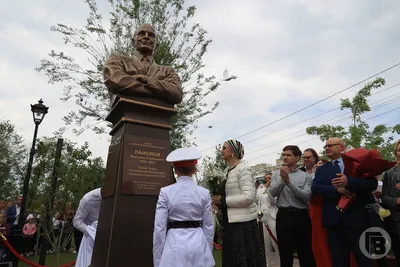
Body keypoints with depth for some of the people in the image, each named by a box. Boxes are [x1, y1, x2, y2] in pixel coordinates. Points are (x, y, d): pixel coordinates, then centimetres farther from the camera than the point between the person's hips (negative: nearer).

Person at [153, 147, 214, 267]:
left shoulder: (165, 192, -9)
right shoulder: (204, 193, -3)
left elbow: (160, 227, -8)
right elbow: (208, 226, 2)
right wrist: (208, 252, 14)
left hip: (175, 245, -1)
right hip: (198, 244, 2)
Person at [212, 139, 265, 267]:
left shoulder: (243, 169, -12)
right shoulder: (227, 170, 11)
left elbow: (249, 197, -21)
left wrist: (223, 201, -17)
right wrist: (219, 200, 4)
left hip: (243, 223, -8)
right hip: (230, 222, 8)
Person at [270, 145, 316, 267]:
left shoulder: (306, 176, 2)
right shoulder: (276, 174, 7)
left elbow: (306, 196, -12)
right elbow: (273, 193, -6)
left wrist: (289, 182, -20)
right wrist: (282, 180, -22)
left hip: (301, 216, 0)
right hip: (283, 216, 1)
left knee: (306, 253, 12)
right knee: (285, 254, 9)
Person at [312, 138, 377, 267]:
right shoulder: (321, 169, 12)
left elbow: (372, 183, -7)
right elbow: (315, 188, -3)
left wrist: (349, 182, -21)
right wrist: (336, 190, -18)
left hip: (357, 219, -2)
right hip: (334, 220, 2)